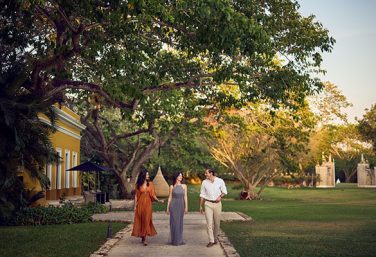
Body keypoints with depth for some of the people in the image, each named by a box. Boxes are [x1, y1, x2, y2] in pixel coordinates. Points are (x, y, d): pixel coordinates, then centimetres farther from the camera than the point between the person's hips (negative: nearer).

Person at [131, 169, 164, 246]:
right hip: (140, 204, 0)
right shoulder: (138, 185, 2)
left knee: (146, 220, -6)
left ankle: (145, 239, -4)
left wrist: (158, 200, -11)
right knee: (140, 221, 2)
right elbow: (136, 195, 4)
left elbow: (152, 194, 3)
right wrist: (135, 206, 0)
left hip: (148, 204, 0)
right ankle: (142, 237, 14)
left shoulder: (150, 184, 4)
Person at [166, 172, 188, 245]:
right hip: (173, 205, -2)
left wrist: (186, 207, -2)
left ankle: (179, 240, 16)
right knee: (174, 222, 0)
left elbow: (185, 197, 3)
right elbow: (170, 197, 4)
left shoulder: (184, 186, 5)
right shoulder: (172, 186, 1)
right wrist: (167, 208, 2)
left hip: (181, 206, 2)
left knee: (180, 223, 7)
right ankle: (174, 240, 8)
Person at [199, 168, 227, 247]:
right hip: (208, 204, 0)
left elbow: (224, 191, 7)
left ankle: (215, 238, 26)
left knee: (217, 223, 8)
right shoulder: (204, 182, 1)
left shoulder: (220, 181, -3)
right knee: (209, 223, -8)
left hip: (217, 204, 0)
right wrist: (201, 206, 8)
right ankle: (211, 241, -6)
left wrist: (220, 196, -14)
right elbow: (202, 195, 8)